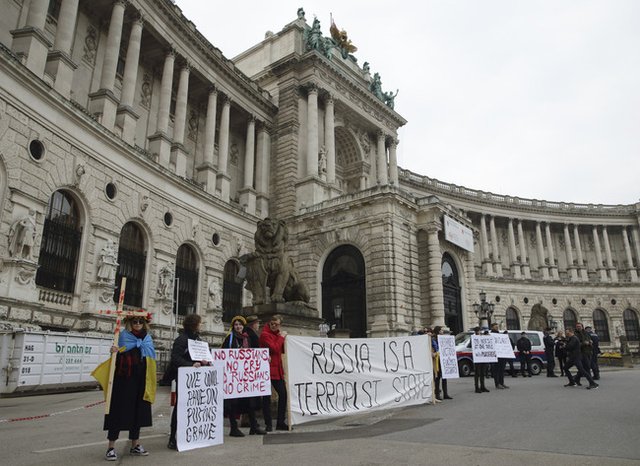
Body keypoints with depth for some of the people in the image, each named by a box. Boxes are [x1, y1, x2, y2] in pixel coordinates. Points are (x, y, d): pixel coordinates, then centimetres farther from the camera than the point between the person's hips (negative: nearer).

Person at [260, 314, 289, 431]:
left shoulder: (278, 334, 15)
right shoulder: (265, 334, -10)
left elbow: (283, 350, 15)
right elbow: (275, 349, -19)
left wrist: (283, 338, 1)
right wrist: (281, 338, -8)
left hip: (277, 369, 8)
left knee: (283, 394, 7)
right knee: (267, 397, 1)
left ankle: (280, 423, 16)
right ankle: (268, 424, 8)